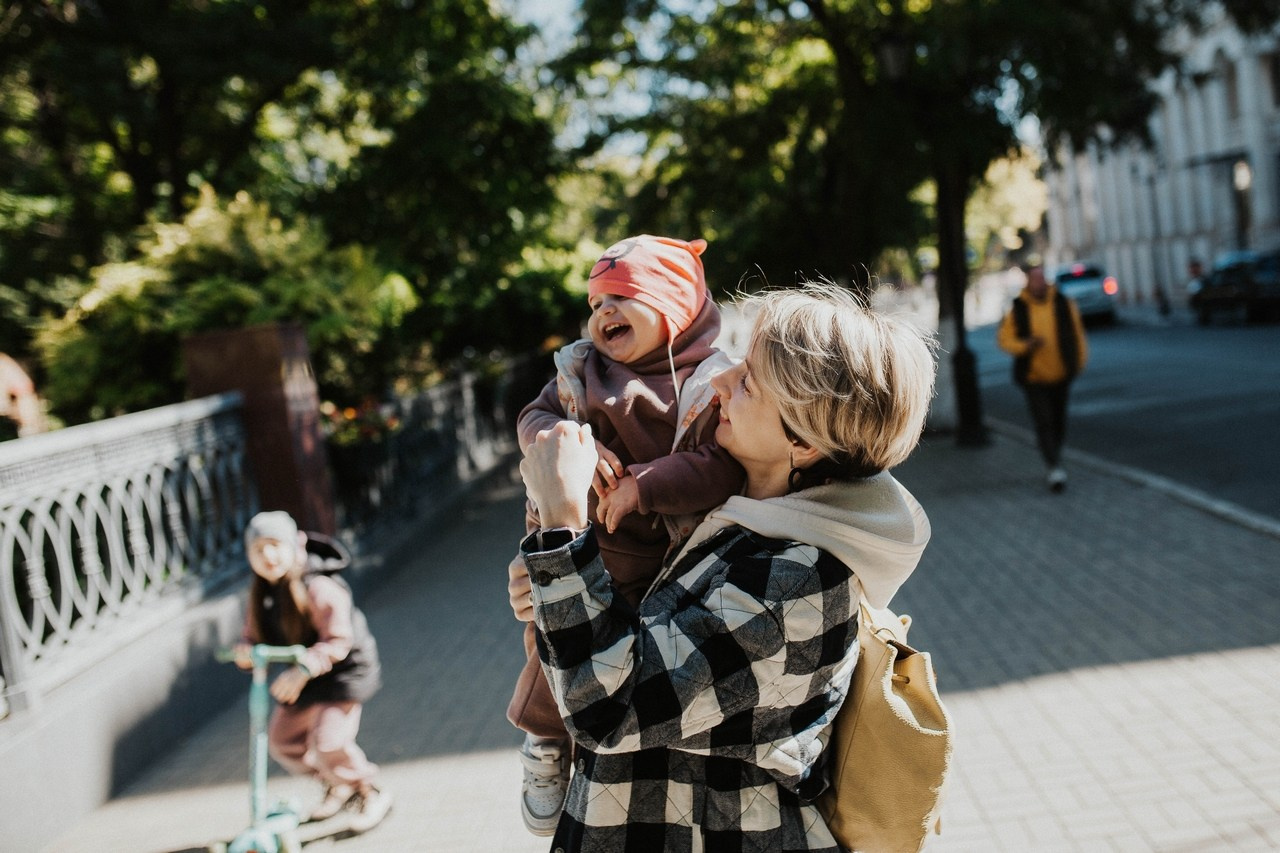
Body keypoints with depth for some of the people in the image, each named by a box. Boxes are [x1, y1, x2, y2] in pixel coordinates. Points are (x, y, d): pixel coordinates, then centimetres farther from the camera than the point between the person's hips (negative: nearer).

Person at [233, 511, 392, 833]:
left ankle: (370, 794, 6)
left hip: (345, 670, -8)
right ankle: (337, 785, 33)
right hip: (304, 676, 9)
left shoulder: (319, 588, -26)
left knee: (328, 741, -20)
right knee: (281, 740, 11)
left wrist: (304, 668, -45)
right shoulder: (261, 592, -1)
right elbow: (253, 635, 1)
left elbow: (338, 641, -32)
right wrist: (244, 650, -24)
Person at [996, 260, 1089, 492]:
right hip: (1033, 377, -3)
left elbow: (1077, 334, 9)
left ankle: (1054, 461, 32)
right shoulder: (1017, 309, -7)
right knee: (1043, 422, -13)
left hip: (1061, 375, 3)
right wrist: (1026, 344, -21)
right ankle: (1055, 468, -17)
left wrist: (1079, 360, 10)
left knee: (1059, 421, 13)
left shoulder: (1064, 304, -2)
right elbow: (1004, 339, -4)